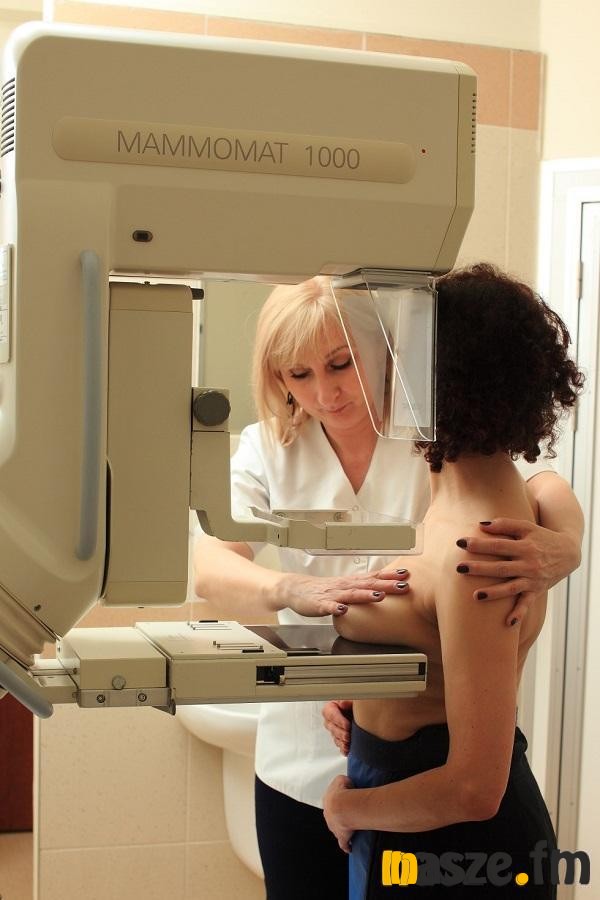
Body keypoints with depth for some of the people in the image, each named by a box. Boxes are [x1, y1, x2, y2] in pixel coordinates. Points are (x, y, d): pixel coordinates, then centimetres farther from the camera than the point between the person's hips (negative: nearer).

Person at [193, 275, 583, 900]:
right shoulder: (268, 448, -4)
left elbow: (547, 488, -24)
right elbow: (211, 569, -19)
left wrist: (559, 543, -48)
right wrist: (298, 590, -41)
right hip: (305, 766, 2)